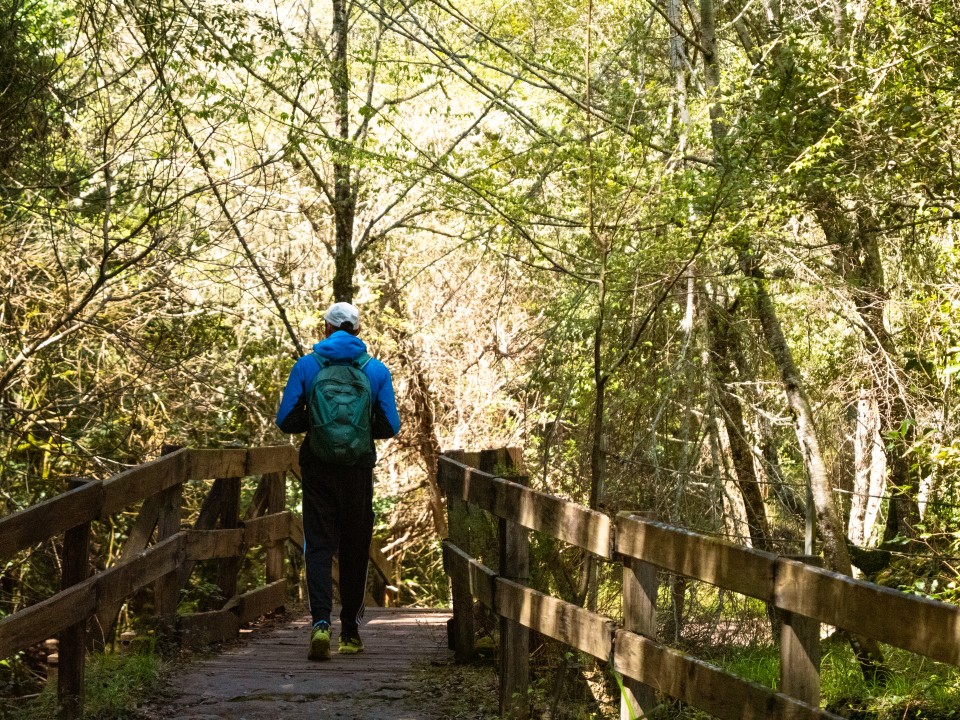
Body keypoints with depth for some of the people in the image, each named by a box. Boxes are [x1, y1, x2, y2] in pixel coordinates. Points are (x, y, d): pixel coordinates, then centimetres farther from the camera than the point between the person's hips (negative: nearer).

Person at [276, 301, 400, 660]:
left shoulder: (306, 366, -1)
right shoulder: (377, 370, 0)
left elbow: (286, 420, -2)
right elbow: (389, 426, 1)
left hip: (317, 467, -1)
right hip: (359, 469, 1)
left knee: (318, 545, 1)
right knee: (355, 549, 12)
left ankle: (321, 621, -20)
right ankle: (350, 631, 18)